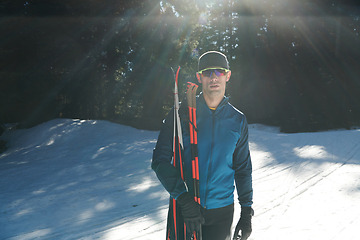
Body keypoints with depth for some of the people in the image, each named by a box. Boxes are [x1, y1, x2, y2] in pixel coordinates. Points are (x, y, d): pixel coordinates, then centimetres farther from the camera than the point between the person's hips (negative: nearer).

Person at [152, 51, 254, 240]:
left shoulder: (237, 120, 4)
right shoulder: (182, 112, -3)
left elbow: (243, 168, 12)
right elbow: (160, 160, -7)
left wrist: (247, 210, 7)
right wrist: (183, 198, -18)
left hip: (221, 211, 2)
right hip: (184, 209, -1)